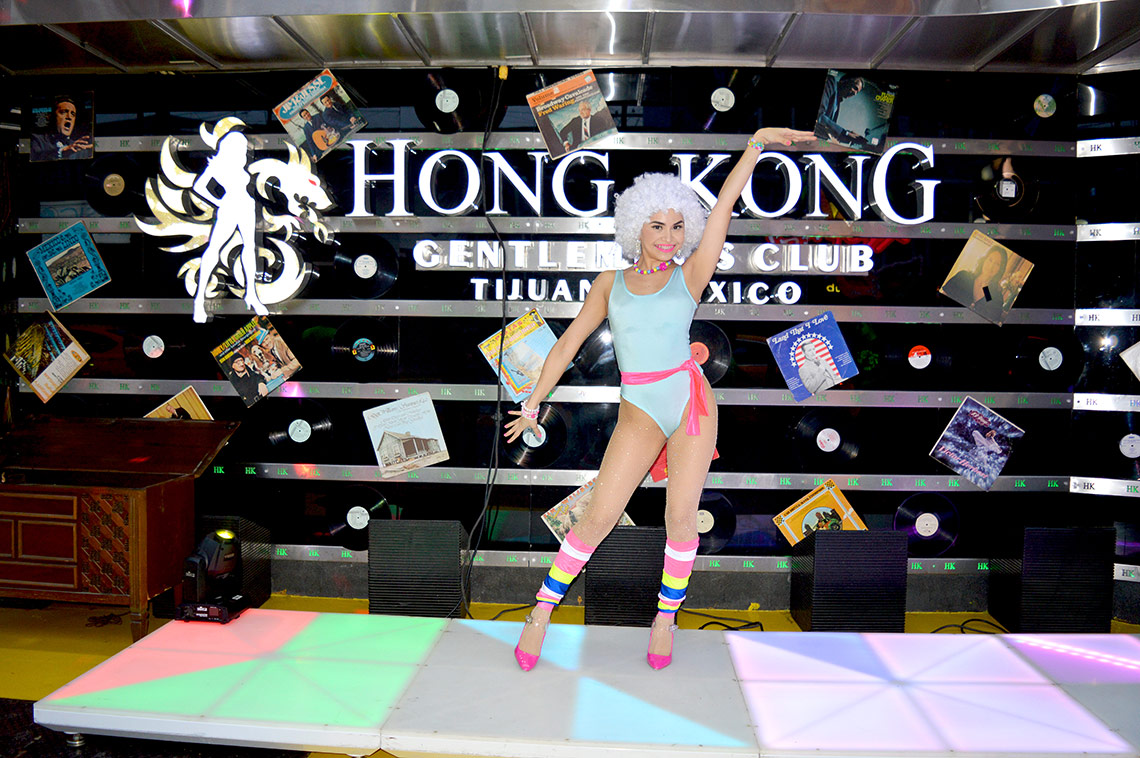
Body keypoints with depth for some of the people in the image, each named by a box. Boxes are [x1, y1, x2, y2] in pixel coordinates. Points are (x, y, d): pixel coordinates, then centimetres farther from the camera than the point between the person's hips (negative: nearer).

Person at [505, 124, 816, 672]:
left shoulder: (690, 277, 4)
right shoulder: (611, 283, 7)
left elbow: (724, 205, -4)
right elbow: (568, 343, 9)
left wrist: (757, 143, -10)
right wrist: (533, 403, 11)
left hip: (691, 401, 0)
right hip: (639, 414, 0)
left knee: (681, 518, 0)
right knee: (597, 518, -5)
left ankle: (666, 617, 22)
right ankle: (541, 614, 10)